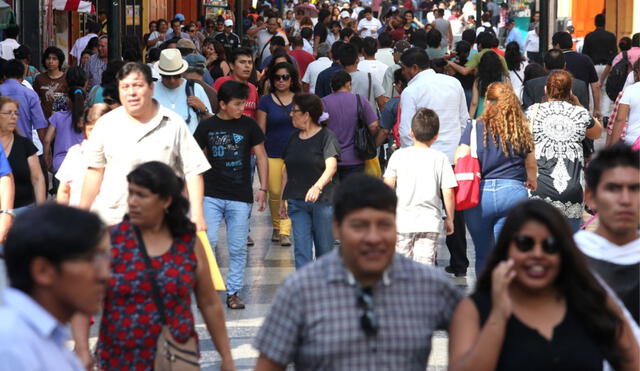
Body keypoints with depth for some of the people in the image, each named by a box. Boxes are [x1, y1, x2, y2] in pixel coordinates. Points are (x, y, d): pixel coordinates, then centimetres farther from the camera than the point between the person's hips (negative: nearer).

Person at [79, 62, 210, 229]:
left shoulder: (174, 124, 2)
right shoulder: (105, 124, 8)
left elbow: (193, 171, 1)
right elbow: (95, 171, 13)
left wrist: (197, 215, -6)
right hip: (111, 220, 2)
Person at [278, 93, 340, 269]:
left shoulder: (327, 137, -7)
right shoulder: (294, 138, 11)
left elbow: (331, 166, -22)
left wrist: (318, 186, -39)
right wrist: (282, 199, 17)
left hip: (323, 200, -5)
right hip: (297, 202, 5)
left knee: (324, 249, 4)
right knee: (301, 249, -4)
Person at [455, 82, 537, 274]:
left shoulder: (476, 127, -1)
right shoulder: (522, 130, 6)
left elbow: (459, 161, -6)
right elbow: (531, 165, 14)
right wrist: (532, 181, 36)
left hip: (481, 192, -1)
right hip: (514, 192, 1)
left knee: (483, 254, 15)